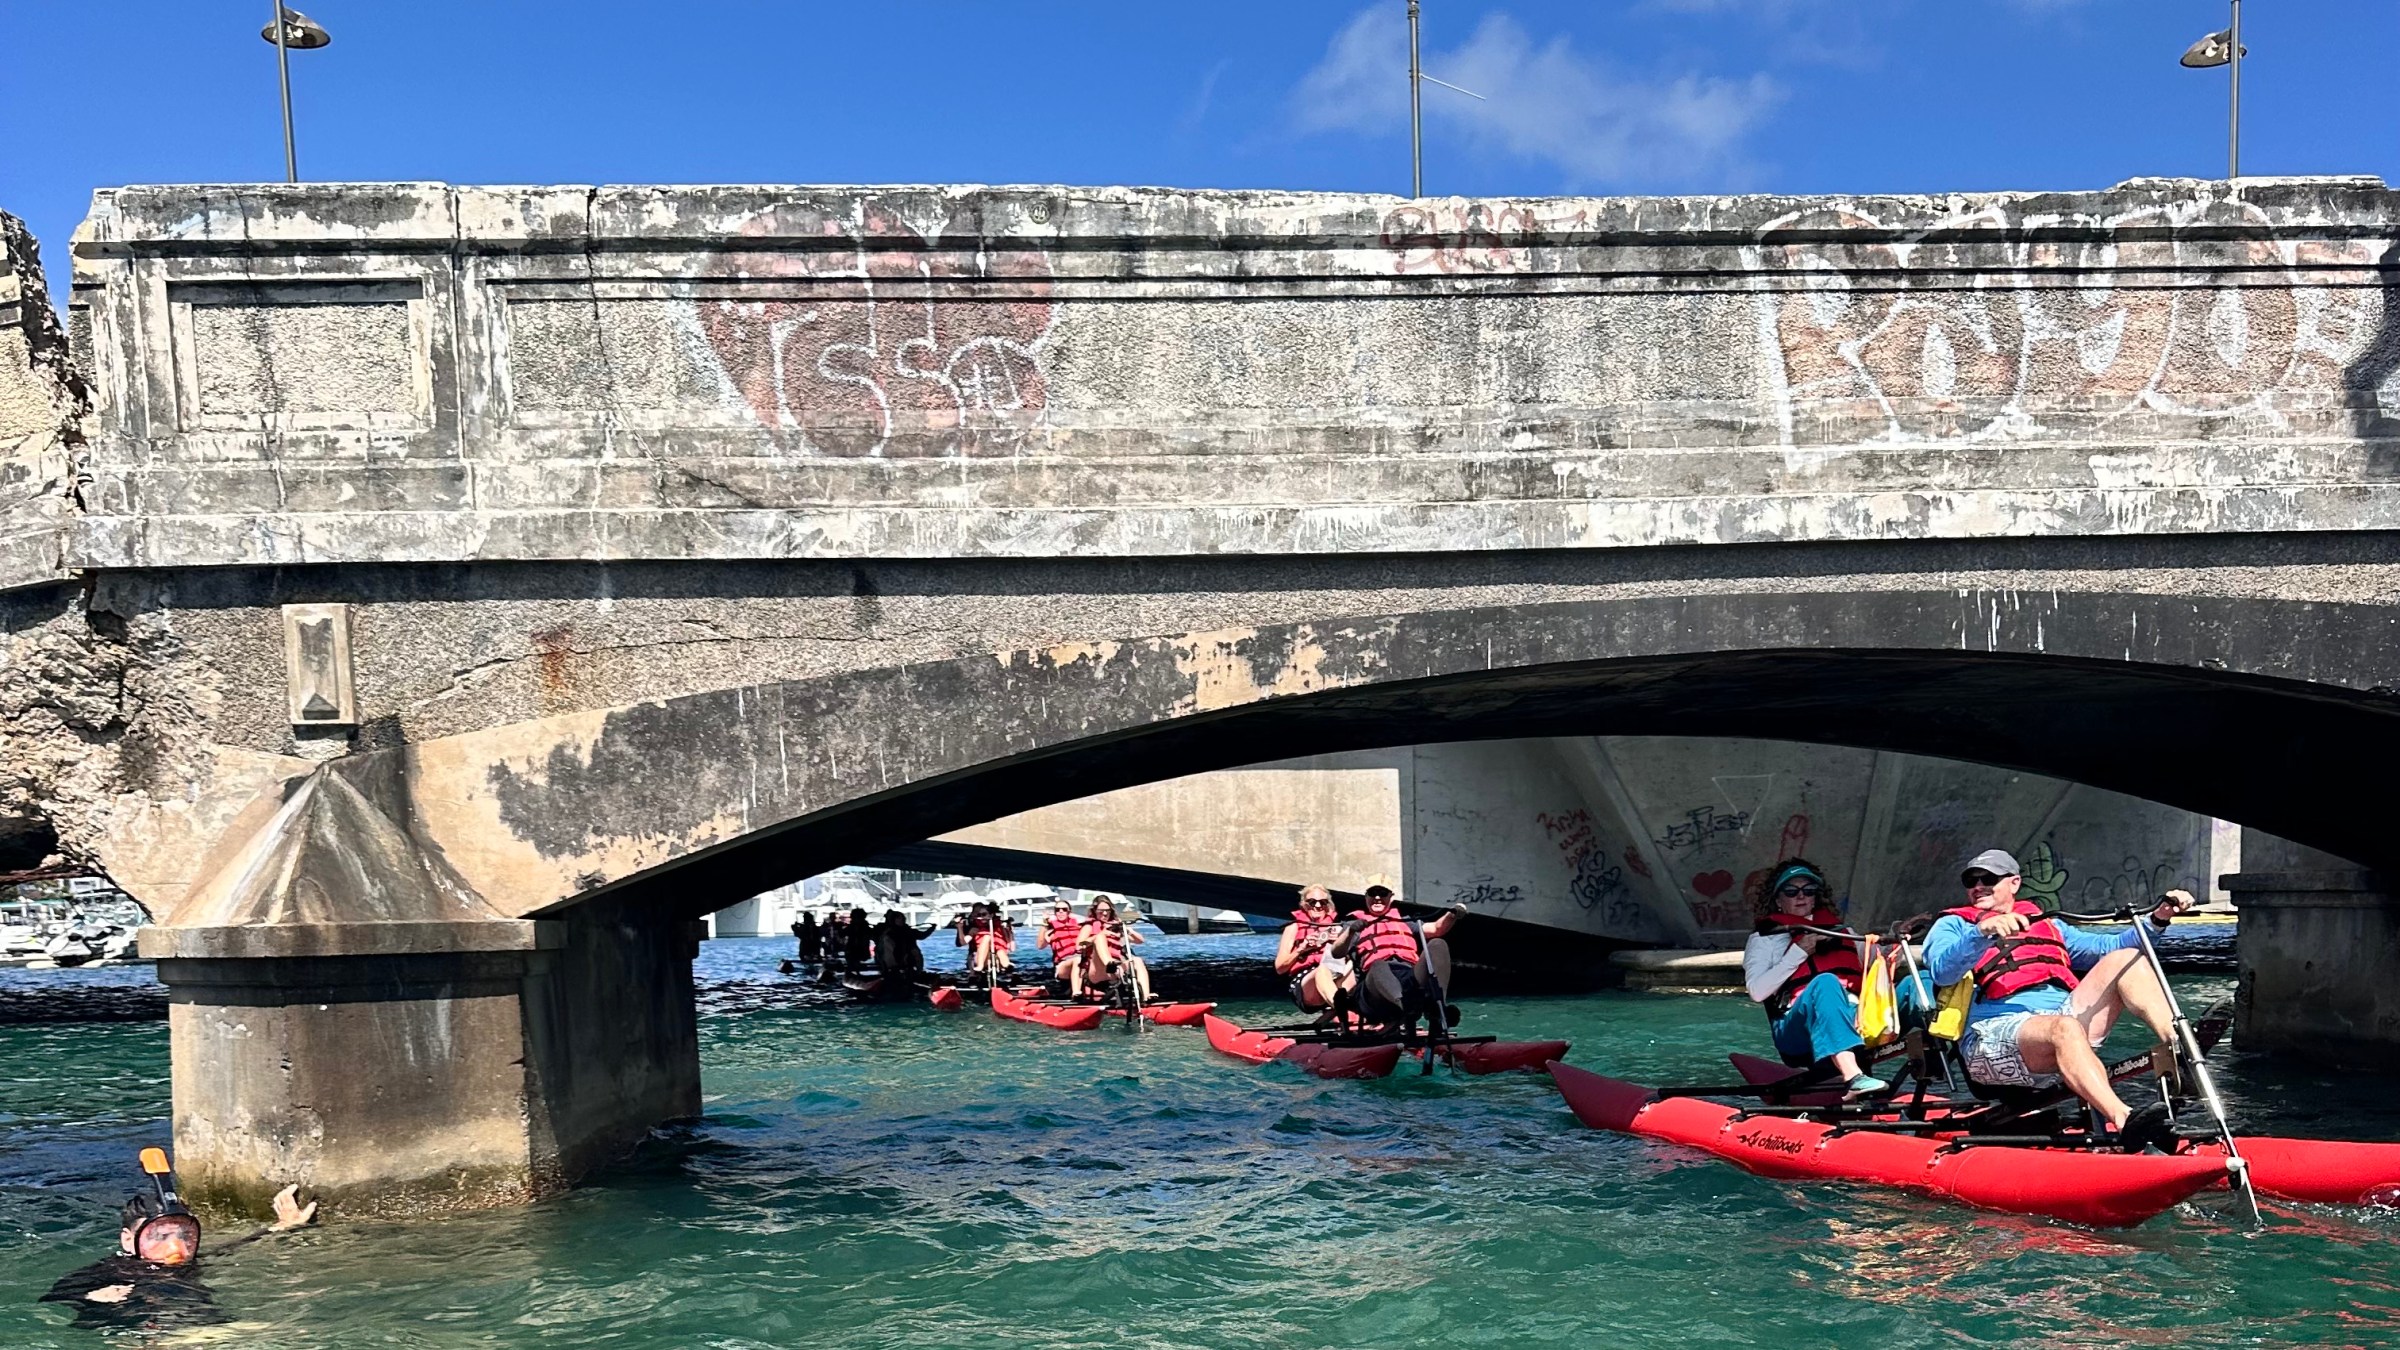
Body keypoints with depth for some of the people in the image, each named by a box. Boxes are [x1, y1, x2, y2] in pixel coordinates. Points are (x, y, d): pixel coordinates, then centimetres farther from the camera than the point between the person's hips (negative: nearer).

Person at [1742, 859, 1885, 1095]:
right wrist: (1799, 952, -3)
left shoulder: (1840, 930, 32)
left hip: (1852, 1019, 4)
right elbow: (1757, 992, 2)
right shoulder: (1765, 939, 20)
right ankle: (1852, 1078, -55)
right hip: (1797, 1032, -4)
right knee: (1825, 982, -37)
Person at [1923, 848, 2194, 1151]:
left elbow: (2108, 946, 24)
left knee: (2126, 959, -6)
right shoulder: (1952, 926, 18)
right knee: (2064, 1027, -37)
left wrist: (2158, 918, 9)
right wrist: (1983, 933, -22)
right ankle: (2125, 1123, -58)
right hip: (1996, 1033, -5)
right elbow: (1941, 971, -5)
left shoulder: (2048, 927, 34)